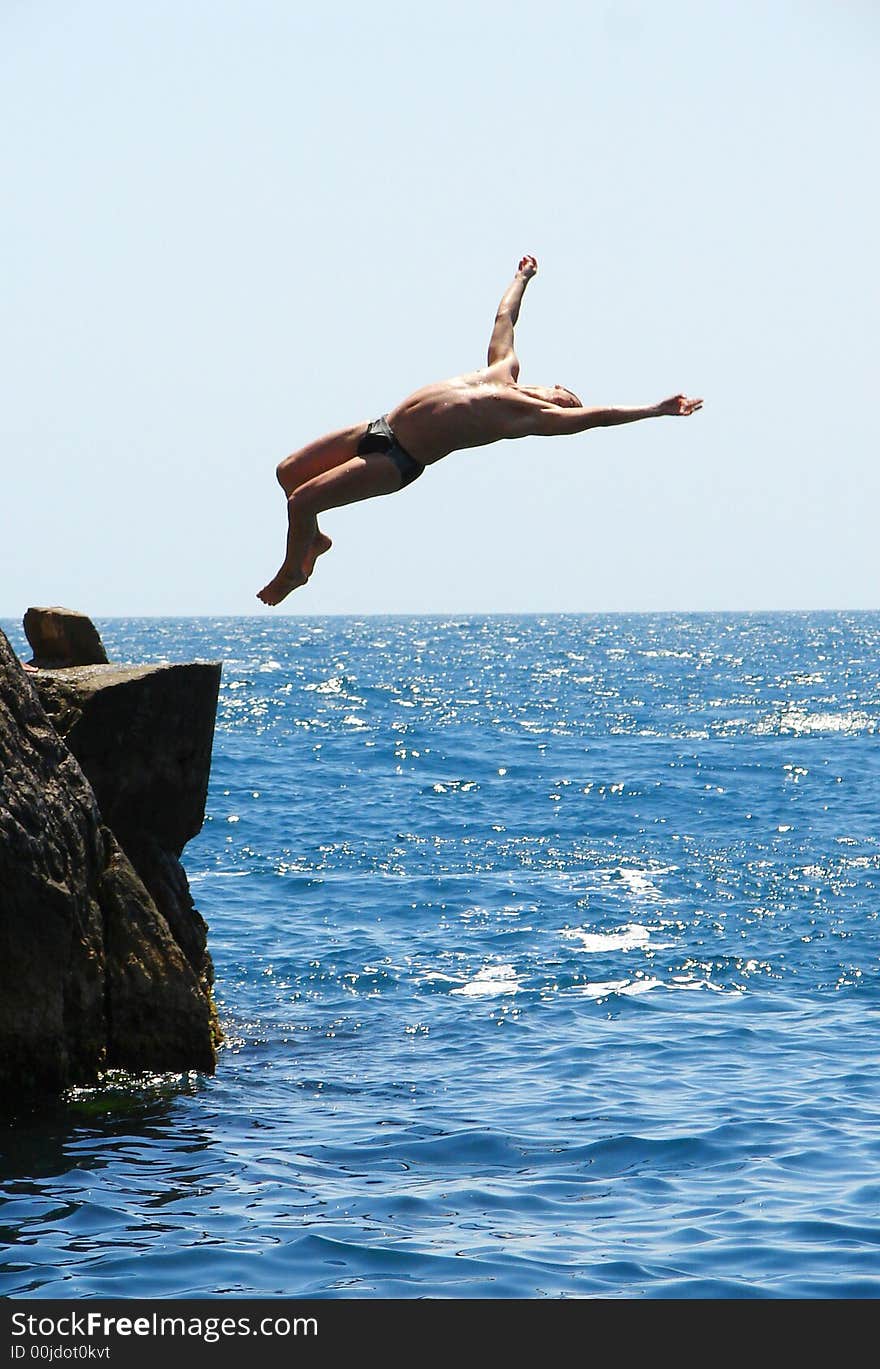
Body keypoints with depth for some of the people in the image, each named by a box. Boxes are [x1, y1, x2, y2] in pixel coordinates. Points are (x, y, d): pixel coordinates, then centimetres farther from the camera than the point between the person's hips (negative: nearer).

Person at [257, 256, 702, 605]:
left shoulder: (535, 416, -9)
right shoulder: (506, 371, 11)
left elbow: (593, 417, -17)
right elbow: (504, 317, 27)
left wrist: (656, 410, -19)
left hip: (394, 463, -8)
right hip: (380, 430, 8)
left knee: (302, 500, -15)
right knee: (289, 472, 10)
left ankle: (291, 572, 10)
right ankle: (313, 540, 33)